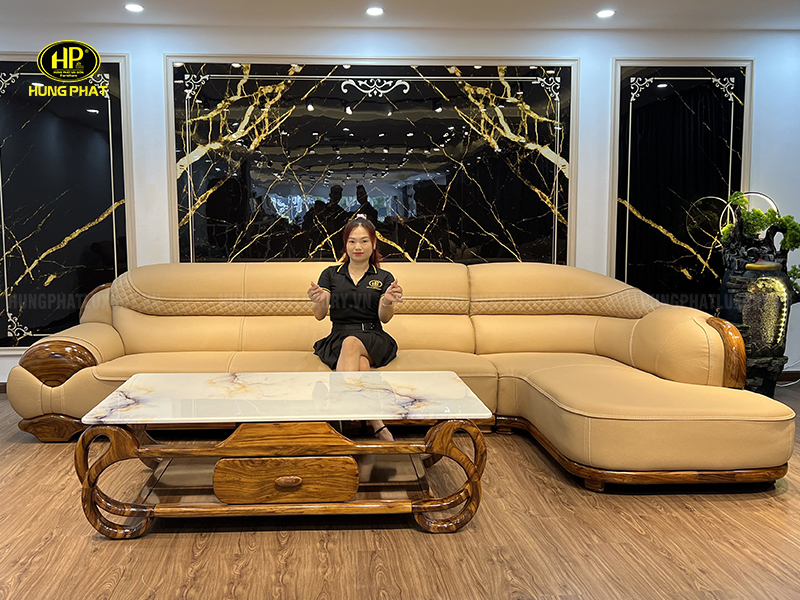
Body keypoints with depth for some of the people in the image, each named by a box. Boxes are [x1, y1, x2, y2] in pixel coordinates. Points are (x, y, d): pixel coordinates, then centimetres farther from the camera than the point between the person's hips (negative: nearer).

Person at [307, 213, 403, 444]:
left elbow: (384, 318, -2)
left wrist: (388, 302, -27)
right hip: (338, 337, 1)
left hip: (373, 340, 0)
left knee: (351, 344, -38)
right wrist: (319, 301, -23)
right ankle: (376, 424, -39)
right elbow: (319, 315, 2)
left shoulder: (384, 278, 12)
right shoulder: (331, 274, 14)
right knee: (360, 363, -36)